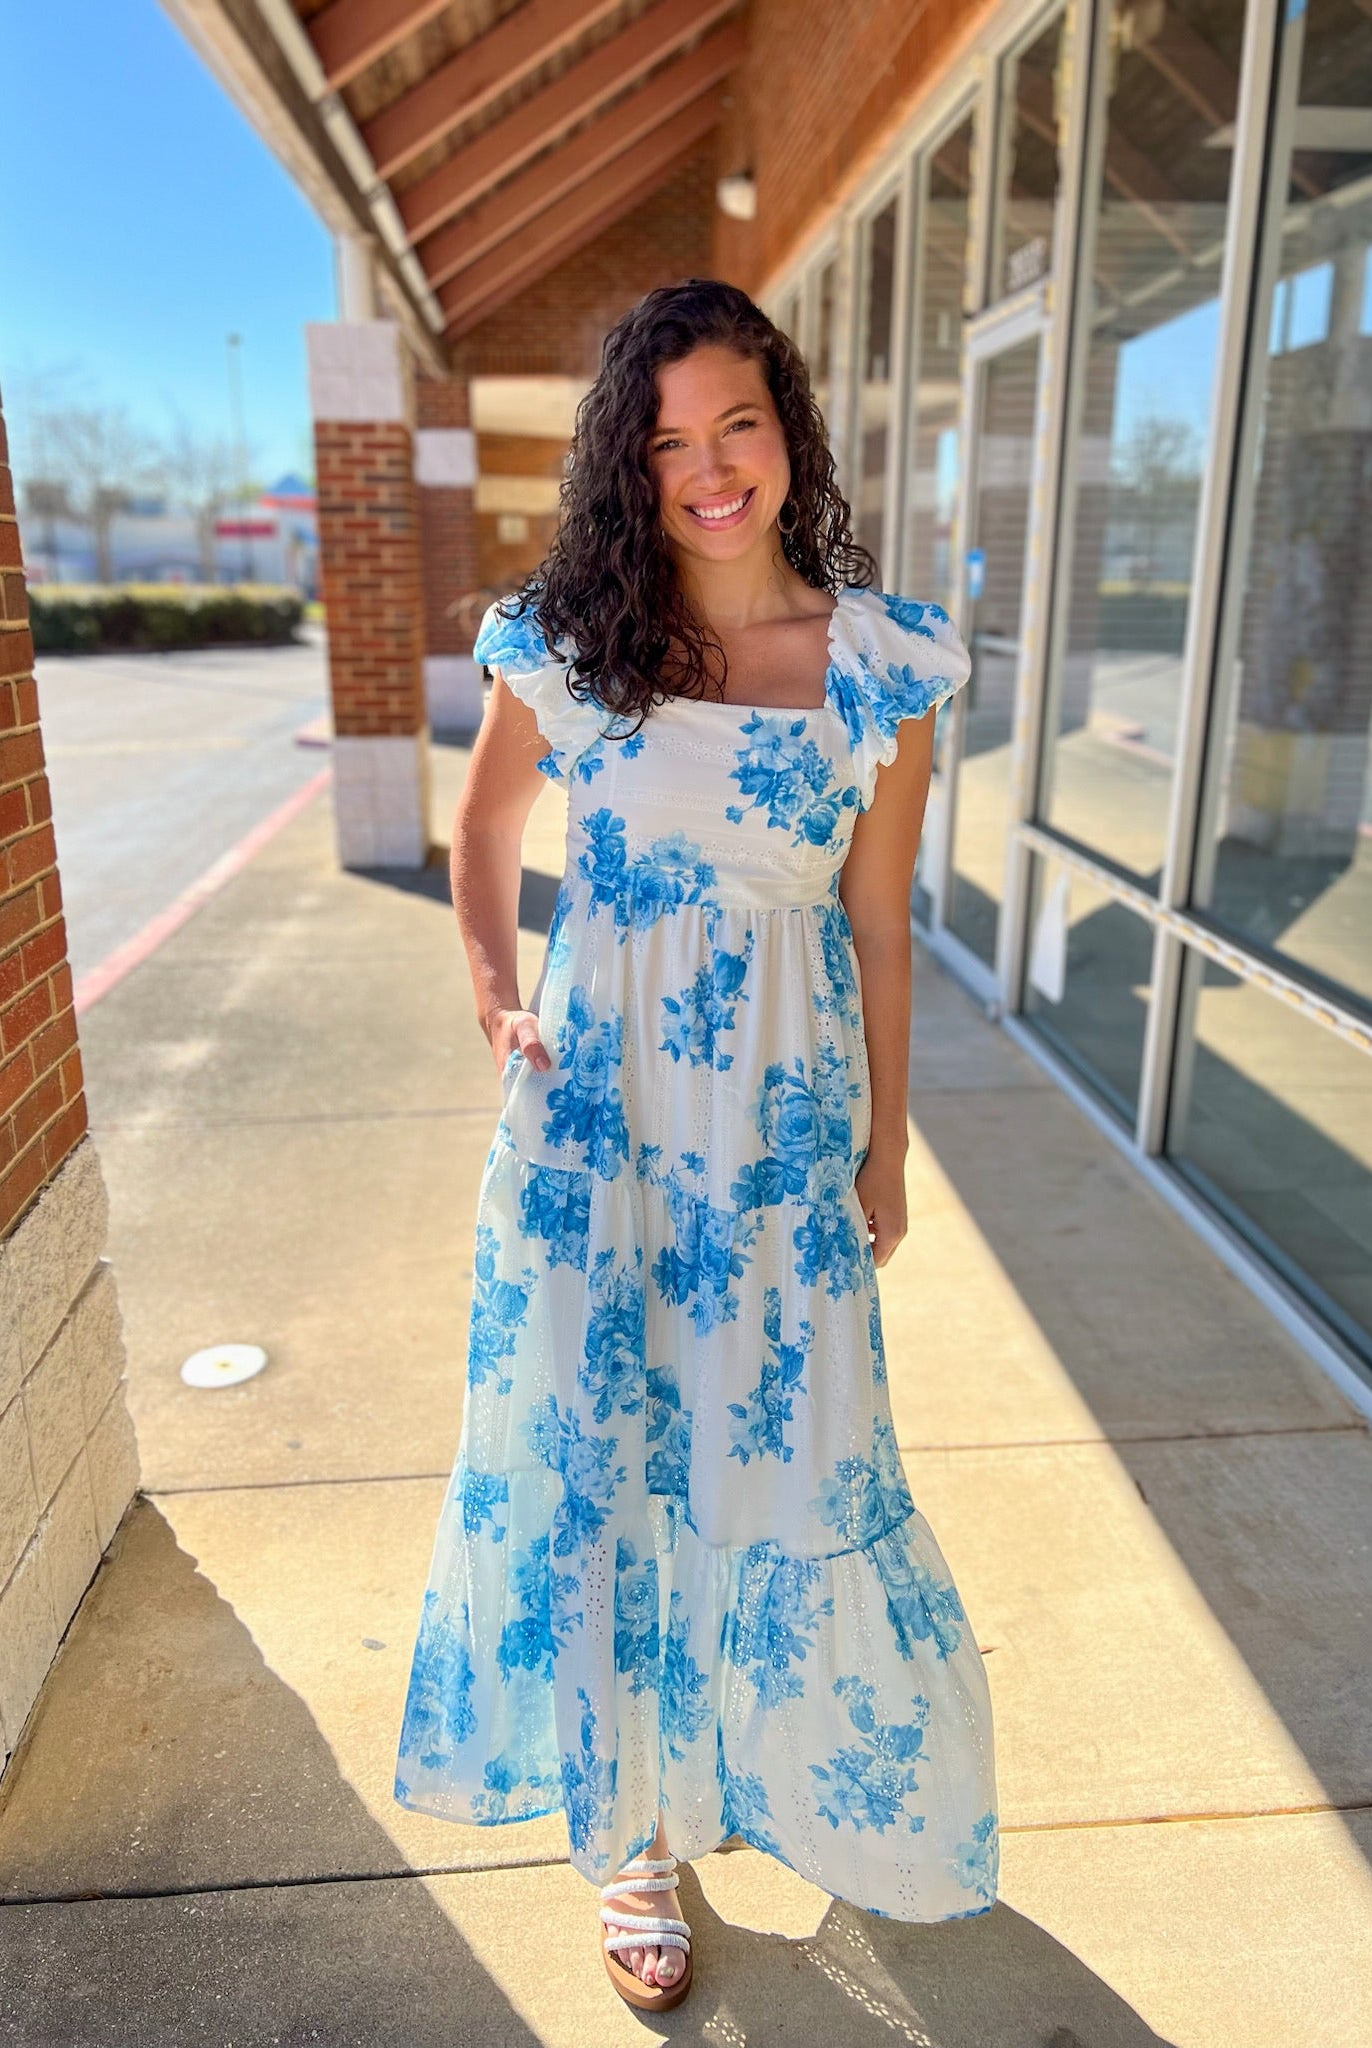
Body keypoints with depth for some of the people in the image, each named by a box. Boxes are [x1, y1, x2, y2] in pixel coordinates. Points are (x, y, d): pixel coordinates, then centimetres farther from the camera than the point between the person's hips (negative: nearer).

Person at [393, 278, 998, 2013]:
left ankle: (779, 1760, 47)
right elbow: (483, 822, 13)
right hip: (596, 1111, 1)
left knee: (793, 1456, 11)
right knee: (591, 1453, 11)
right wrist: (494, 1004, 0)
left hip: (785, 1119, 0)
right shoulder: (568, 642, -3)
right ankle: (636, 1820, 38)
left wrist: (884, 1151, 4)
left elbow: (878, 924, 1)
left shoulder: (882, 665, -4)